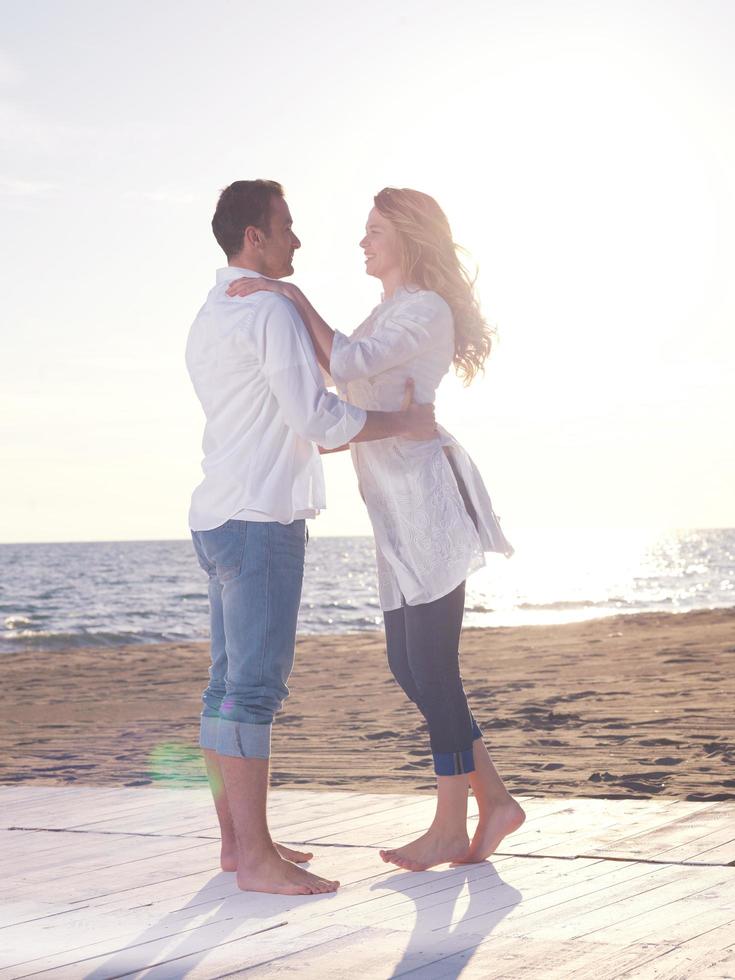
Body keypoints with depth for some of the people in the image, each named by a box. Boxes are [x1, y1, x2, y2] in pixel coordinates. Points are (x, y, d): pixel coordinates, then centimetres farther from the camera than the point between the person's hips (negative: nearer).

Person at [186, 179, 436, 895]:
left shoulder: (209, 318, 20)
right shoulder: (271, 310, -11)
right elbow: (317, 417, -17)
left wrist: (332, 440, 33)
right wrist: (404, 423, -5)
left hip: (217, 516, 10)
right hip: (260, 519, -10)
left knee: (229, 684, 10)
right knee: (255, 684, -11)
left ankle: (235, 838, 16)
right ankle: (256, 857, -10)